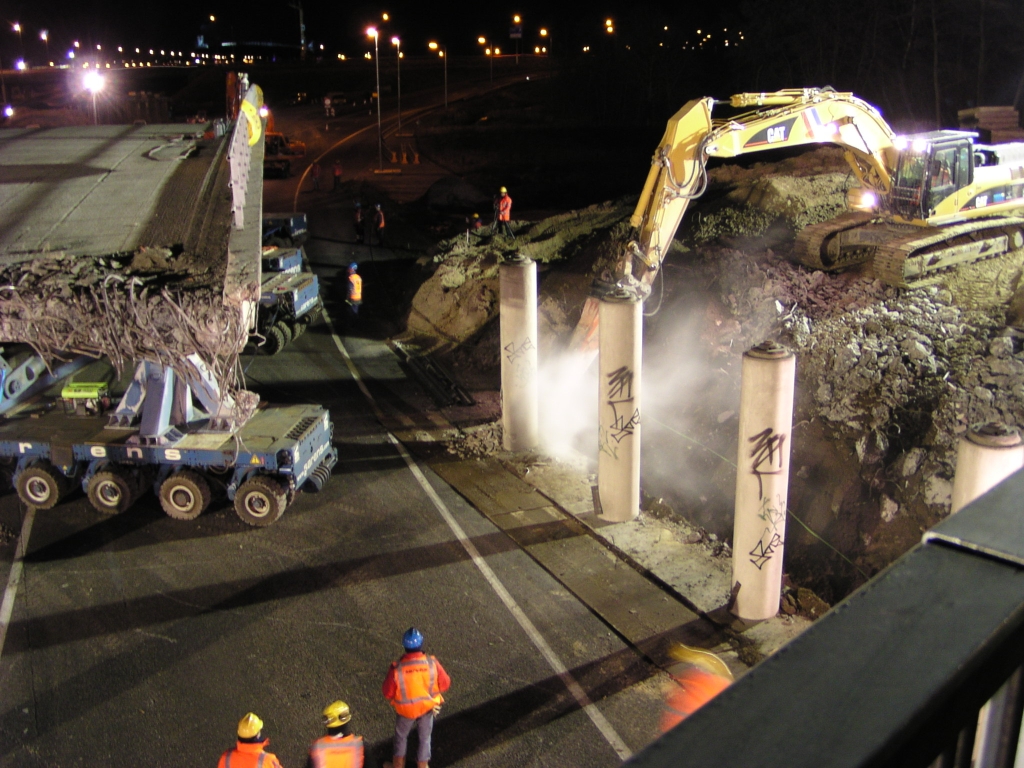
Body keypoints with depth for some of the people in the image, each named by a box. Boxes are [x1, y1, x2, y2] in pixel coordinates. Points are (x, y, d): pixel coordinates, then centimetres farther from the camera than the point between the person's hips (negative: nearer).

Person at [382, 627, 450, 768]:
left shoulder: (397, 668, -31)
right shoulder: (432, 664, -27)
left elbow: (387, 692, -17)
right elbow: (444, 684, -12)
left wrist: (393, 700, 4)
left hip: (405, 710, -1)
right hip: (427, 707, 1)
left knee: (401, 736, 27)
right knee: (424, 738, 25)